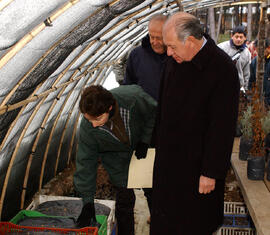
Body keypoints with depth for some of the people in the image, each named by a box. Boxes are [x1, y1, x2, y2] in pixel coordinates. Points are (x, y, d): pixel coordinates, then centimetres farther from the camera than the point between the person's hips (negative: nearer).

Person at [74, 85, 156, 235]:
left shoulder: (134, 97, -37)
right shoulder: (88, 127, -30)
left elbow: (153, 113, -14)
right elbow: (86, 162, -20)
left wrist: (145, 141, -17)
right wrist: (88, 202, -20)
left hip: (140, 147, 1)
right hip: (116, 156, -1)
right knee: (125, 197, -7)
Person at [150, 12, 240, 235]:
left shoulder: (222, 69, -23)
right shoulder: (176, 59, -3)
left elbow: (222, 127, -20)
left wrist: (211, 172, -16)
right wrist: (158, 141, 17)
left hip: (196, 160, -6)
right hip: (168, 154, 6)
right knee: (164, 214, 20)